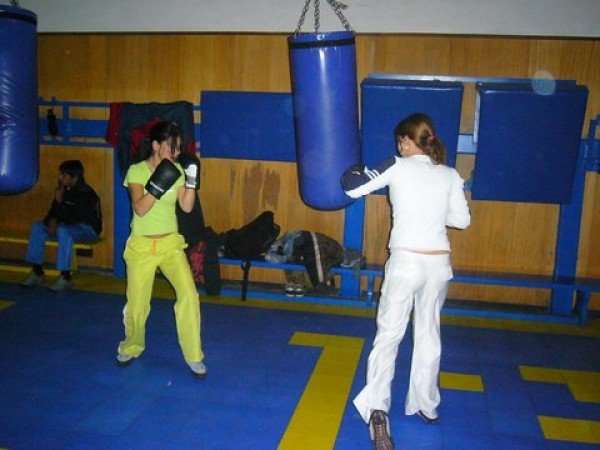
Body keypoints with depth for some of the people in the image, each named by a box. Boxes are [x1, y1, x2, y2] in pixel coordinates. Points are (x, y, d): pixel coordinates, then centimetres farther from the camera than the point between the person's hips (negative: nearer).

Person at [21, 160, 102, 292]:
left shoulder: (87, 194, -21)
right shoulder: (64, 189, 1)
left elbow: (72, 219, -28)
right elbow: (53, 212, 9)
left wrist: (60, 201, -23)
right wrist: (52, 221, -12)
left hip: (88, 229, -8)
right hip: (68, 225, 8)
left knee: (63, 231, -37)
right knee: (38, 226, -7)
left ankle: (66, 277, -29)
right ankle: (37, 272, -5)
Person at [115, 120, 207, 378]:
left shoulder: (177, 170, 1)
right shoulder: (136, 171, -9)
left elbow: (186, 207, -5)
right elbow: (140, 208, -19)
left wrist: (191, 180, -15)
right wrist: (158, 185, -29)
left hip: (171, 243, 2)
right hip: (141, 246, -2)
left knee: (188, 295, -12)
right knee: (136, 304, 6)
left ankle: (194, 357, 1)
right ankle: (131, 348, 36)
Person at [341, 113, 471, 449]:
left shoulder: (398, 167, -5)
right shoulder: (450, 175, 5)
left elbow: (352, 188, -3)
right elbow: (462, 220, 11)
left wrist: (355, 170, 18)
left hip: (405, 261, -4)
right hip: (439, 264, 4)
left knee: (388, 335, 1)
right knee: (429, 334, 18)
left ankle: (378, 409, -13)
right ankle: (427, 406, 31)